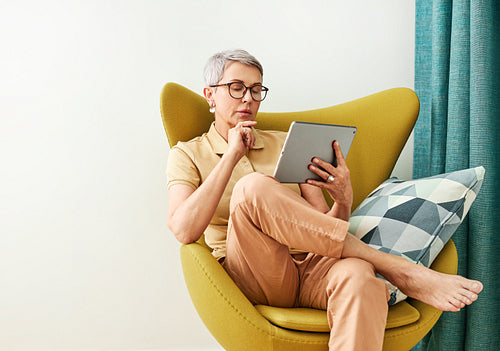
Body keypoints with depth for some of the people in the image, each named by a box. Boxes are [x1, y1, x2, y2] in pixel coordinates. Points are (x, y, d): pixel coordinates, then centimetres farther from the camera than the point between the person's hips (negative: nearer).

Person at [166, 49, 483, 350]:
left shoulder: (284, 143, 20)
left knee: (358, 274, -35)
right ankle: (400, 270, -27)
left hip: (312, 265, 3)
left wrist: (344, 202, -9)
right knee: (252, 187, -32)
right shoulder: (188, 154, 11)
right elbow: (183, 230, -10)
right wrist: (232, 156, -8)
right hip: (255, 278, -2)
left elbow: (323, 228, 14)